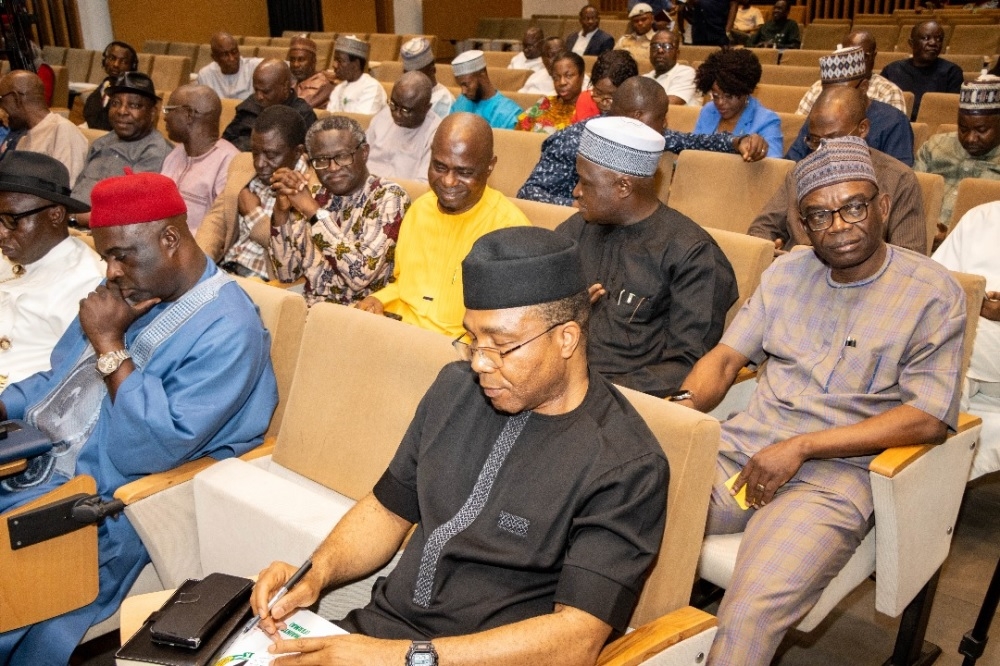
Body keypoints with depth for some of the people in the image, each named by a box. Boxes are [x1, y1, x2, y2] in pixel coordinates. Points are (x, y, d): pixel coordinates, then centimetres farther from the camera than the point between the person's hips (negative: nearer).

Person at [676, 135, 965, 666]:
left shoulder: (933, 293, 1)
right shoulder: (787, 272, 16)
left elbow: (930, 418, -8)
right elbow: (726, 356, 15)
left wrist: (801, 447, -14)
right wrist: (685, 403, -9)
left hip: (833, 476, -4)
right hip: (742, 448, 5)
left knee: (749, 618, -30)